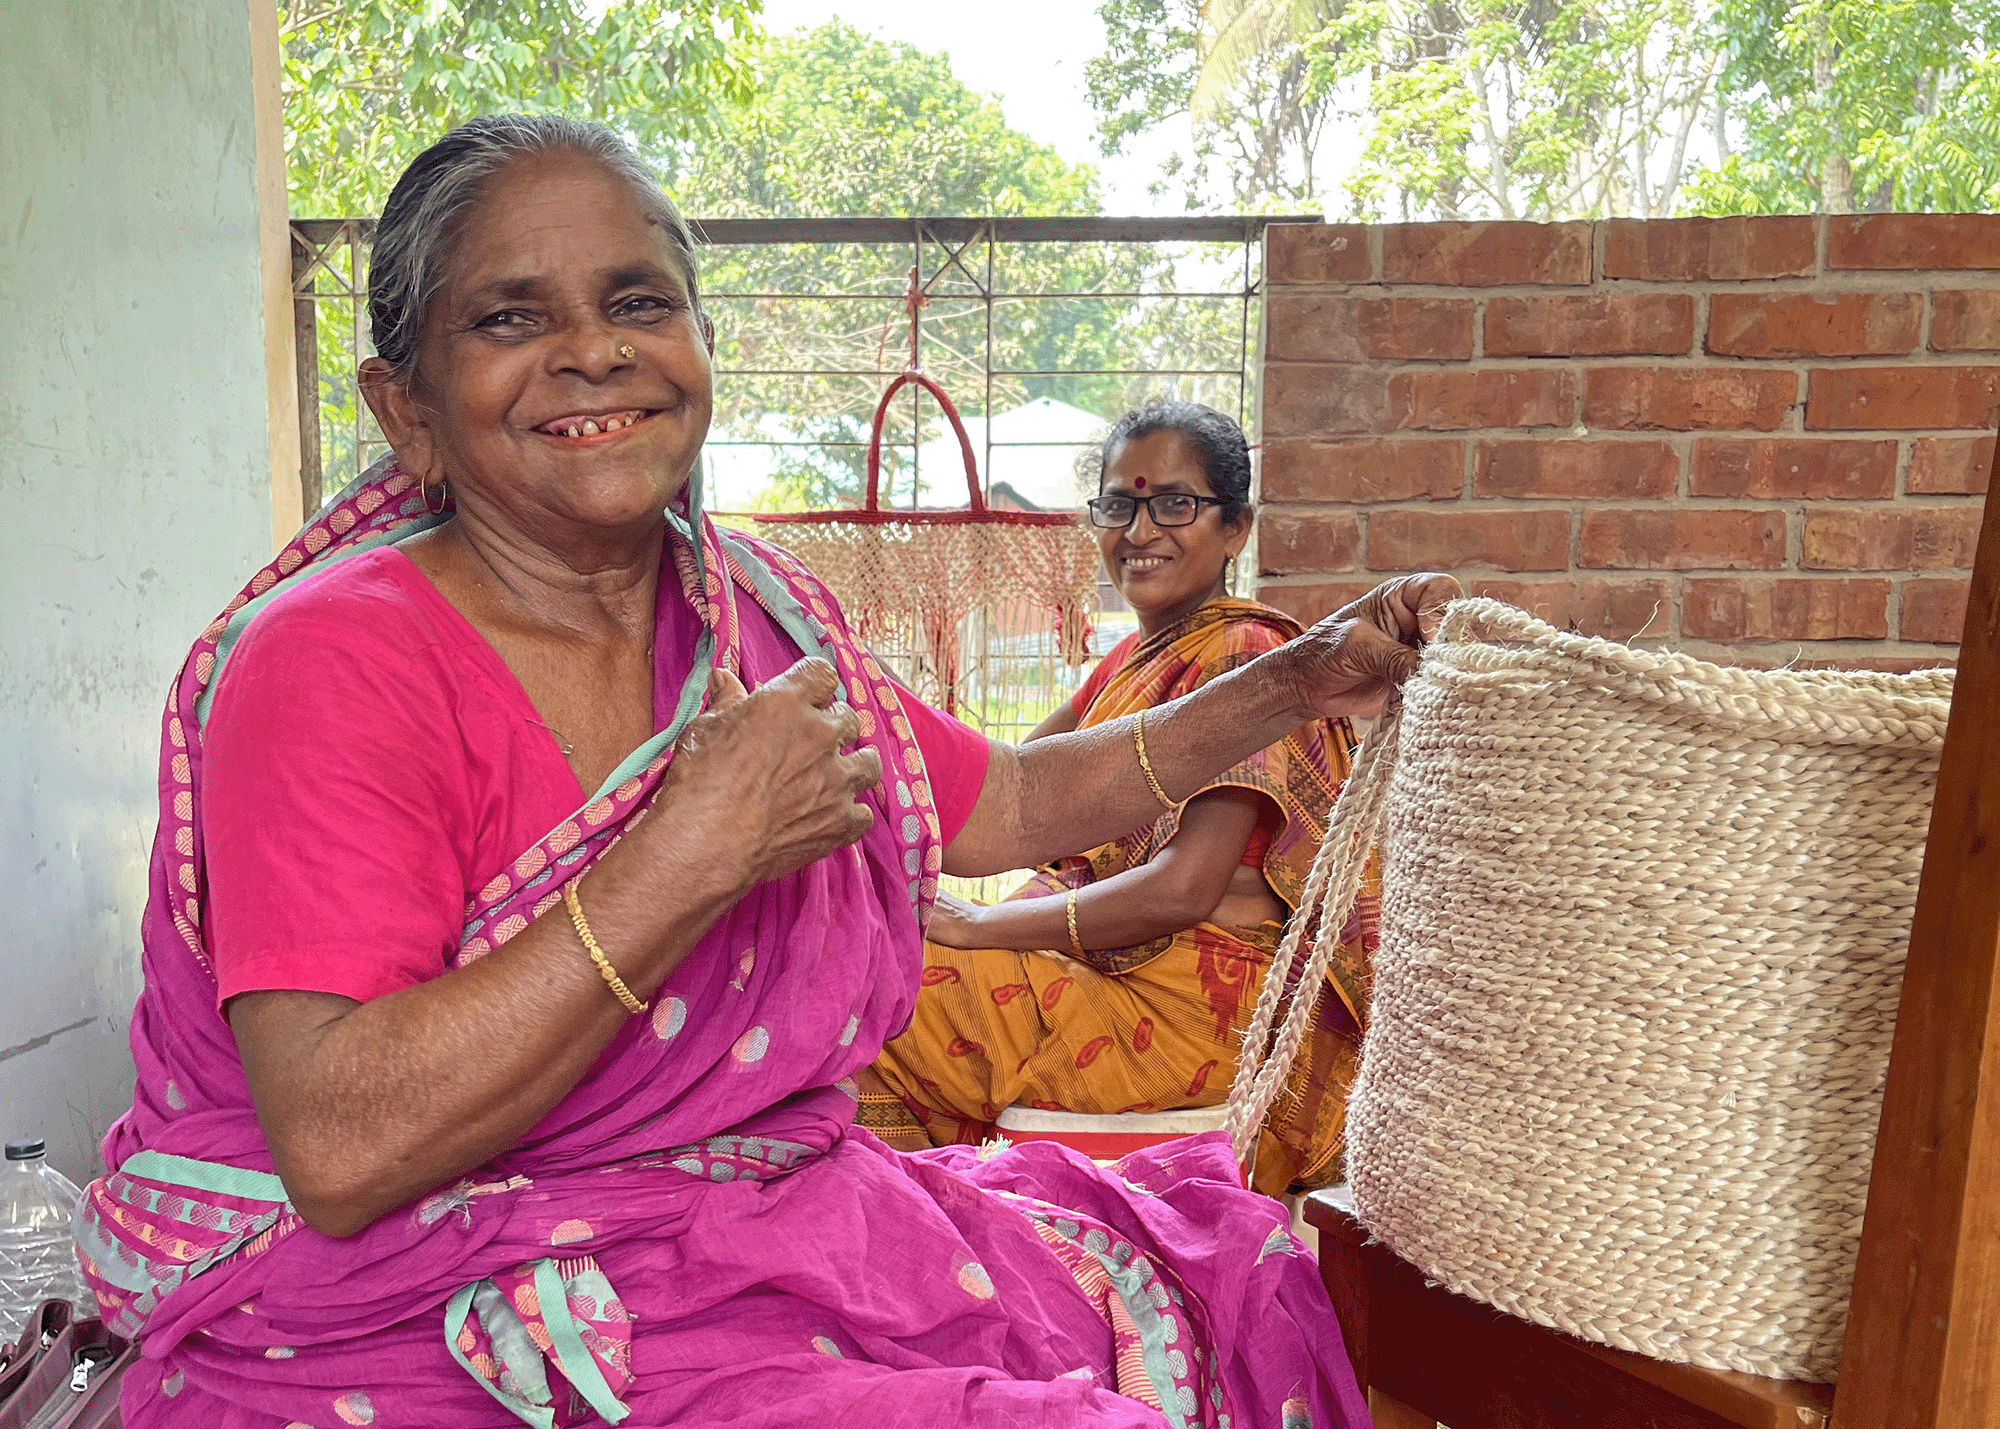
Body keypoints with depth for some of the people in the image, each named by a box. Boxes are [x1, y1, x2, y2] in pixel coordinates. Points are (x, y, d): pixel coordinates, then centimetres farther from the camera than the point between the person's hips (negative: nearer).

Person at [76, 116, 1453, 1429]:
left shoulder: (759, 611, 2)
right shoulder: (335, 664, -17)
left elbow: (1007, 803, 13)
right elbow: (341, 1151, -25)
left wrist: (1298, 685, 10)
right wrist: (697, 854, -27)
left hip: (781, 1227, 6)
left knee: (1236, 1271, -1)